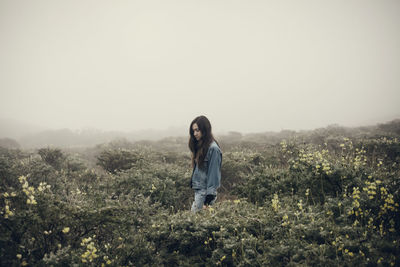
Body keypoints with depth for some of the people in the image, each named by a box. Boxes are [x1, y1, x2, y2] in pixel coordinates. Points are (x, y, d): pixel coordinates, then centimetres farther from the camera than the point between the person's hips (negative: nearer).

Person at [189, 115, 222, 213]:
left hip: (205, 192, -8)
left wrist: (208, 200, -17)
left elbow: (213, 174, -16)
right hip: (198, 190, 8)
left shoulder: (213, 149, -15)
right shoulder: (200, 146, 12)